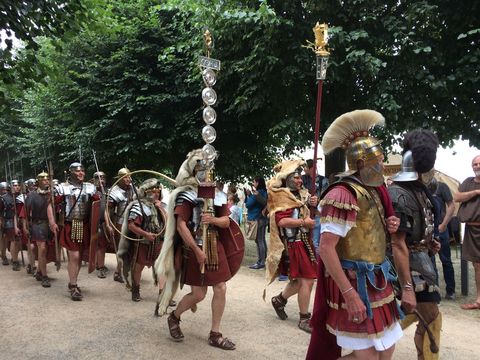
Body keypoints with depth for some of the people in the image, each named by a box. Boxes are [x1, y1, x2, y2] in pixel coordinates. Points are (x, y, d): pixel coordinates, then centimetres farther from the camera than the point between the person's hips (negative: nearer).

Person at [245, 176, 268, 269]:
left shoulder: (257, 193, -16)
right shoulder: (263, 192, 13)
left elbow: (248, 204, -18)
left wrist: (248, 195, -12)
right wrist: (250, 195, 13)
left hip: (257, 219, -10)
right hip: (262, 218, 10)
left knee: (259, 241, -7)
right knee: (262, 240, 14)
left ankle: (260, 262, -5)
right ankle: (263, 260, 21)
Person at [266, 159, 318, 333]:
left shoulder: (302, 194, 14)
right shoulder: (282, 196, -11)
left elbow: (306, 214, 21)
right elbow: (281, 221, -23)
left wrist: (314, 205, 1)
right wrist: (304, 222, -20)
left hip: (304, 241, 8)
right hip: (293, 244, -8)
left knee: (300, 279, 15)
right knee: (306, 280, -6)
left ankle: (279, 299, 36)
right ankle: (304, 319, 8)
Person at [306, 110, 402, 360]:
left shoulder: (374, 191, 9)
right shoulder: (343, 194, -20)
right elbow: (326, 248, -24)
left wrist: (389, 227, 0)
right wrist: (349, 293, -26)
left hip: (377, 282, 9)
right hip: (353, 283, -9)